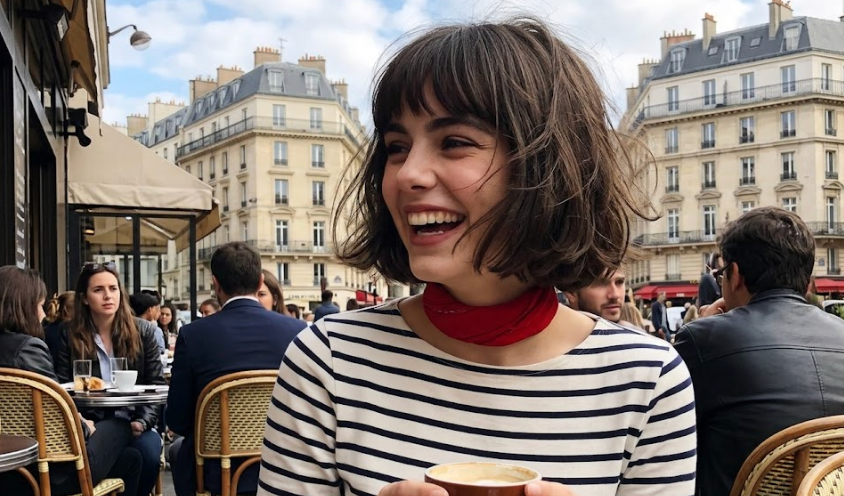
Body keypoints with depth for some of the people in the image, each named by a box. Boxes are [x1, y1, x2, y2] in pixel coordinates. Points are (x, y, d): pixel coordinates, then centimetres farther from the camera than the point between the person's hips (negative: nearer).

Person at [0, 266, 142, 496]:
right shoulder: (28, 347, -19)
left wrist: (76, 420, 4)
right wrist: (84, 427, -1)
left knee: (130, 457, 23)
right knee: (120, 426, 19)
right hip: (54, 471, -7)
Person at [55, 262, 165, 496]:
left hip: (133, 421, 2)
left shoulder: (143, 331, 4)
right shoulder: (70, 336, 3)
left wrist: (142, 422, -13)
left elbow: (157, 385, 3)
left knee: (148, 453, -32)